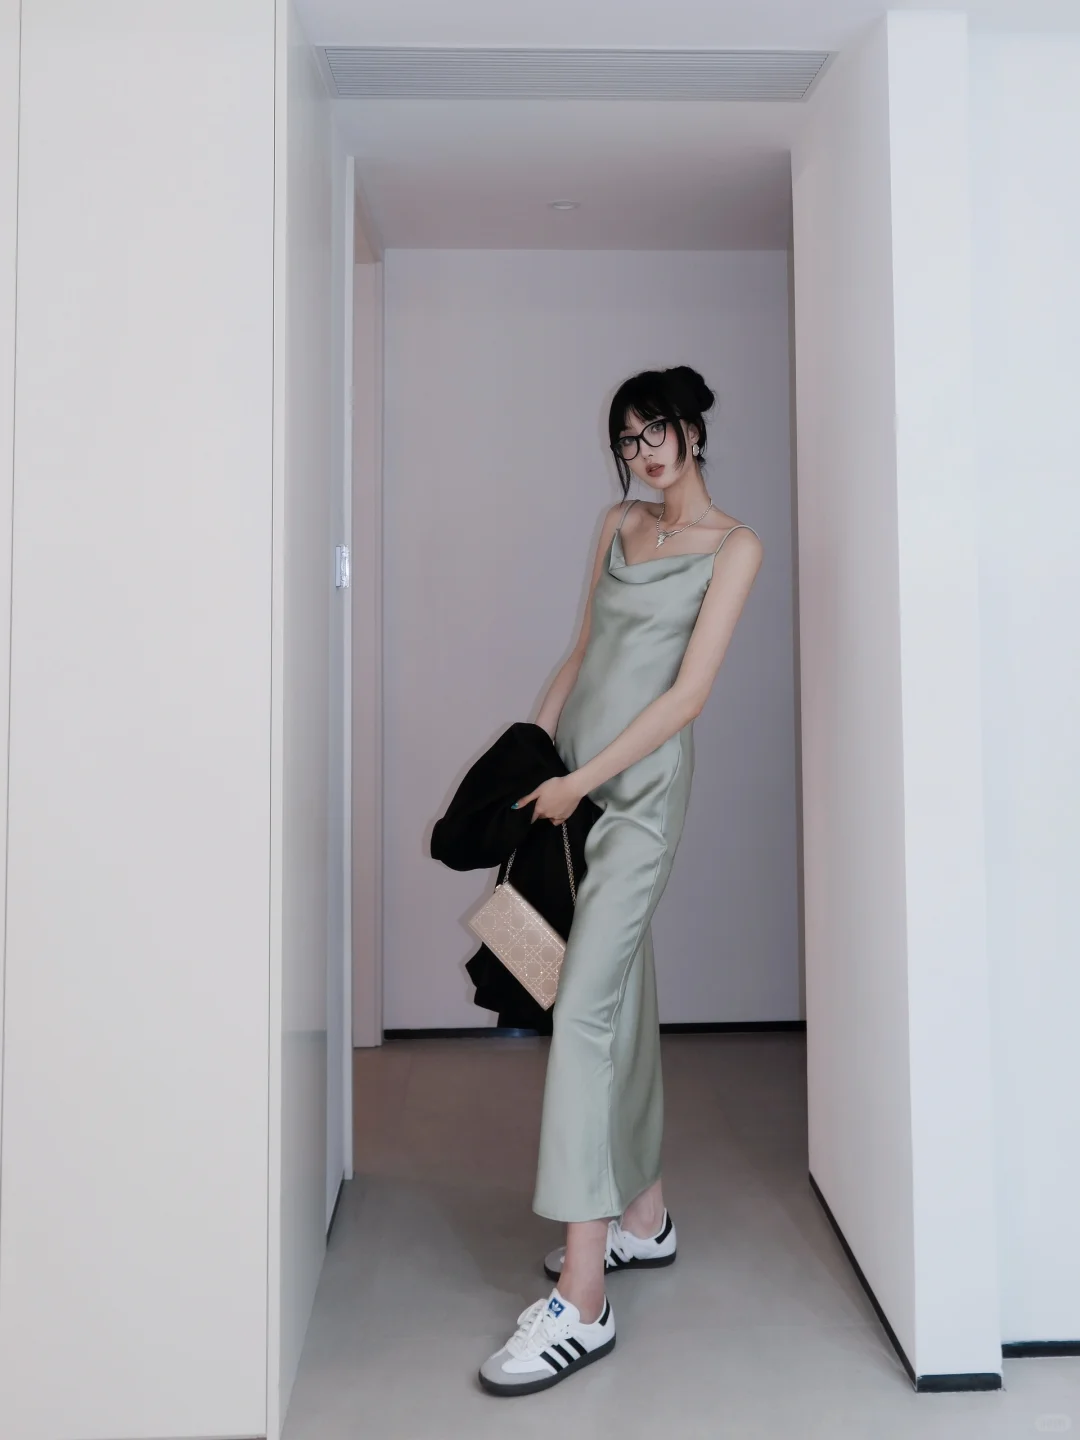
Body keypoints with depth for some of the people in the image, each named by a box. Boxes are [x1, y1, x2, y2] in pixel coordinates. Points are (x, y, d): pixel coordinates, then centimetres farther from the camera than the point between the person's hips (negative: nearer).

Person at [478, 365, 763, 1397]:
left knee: (586, 1009, -15)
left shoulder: (733, 546, -3)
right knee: (624, 1000, 12)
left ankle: (580, 1300, -11)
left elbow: (689, 693, -11)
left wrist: (581, 782, -14)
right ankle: (644, 1217, 26)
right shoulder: (618, 525, 16)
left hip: (640, 789, -7)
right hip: (573, 784, 7)